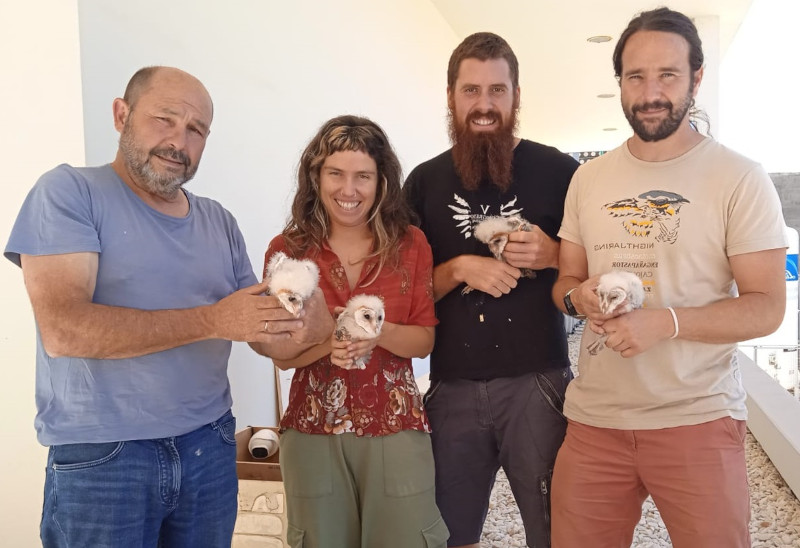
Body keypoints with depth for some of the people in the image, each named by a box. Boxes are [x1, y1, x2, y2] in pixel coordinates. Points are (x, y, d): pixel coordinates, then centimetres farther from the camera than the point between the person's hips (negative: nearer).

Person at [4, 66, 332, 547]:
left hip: (210, 448, 5)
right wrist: (210, 320, -23)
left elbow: (268, 338, 8)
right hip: (101, 455, -5)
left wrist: (302, 330, -16)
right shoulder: (68, 193, -7)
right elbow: (62, 330, -20)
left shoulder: (220, 223, 8)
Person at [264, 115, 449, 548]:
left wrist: (379, 332, -21)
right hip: (312, 430, 0)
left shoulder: (410, 245, -2)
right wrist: (326, 342, -22)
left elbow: (424, 340, -1)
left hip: (396, 427, 0)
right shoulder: (287, 249, -3)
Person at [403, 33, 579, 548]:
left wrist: (553, 254, -13)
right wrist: (461, 268, -10)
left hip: (537, 381, -2)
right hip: (453, 385, 3)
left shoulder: (558, 171, 0)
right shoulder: (426, 181, 7)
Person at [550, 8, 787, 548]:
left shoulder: (741, 178, -5)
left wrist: (665, 322, -22)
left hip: (699, 420, -3)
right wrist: (579, 297, -10)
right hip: (593, 419, 4)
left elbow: (766, 307, -7)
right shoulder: (589, 178, 8)